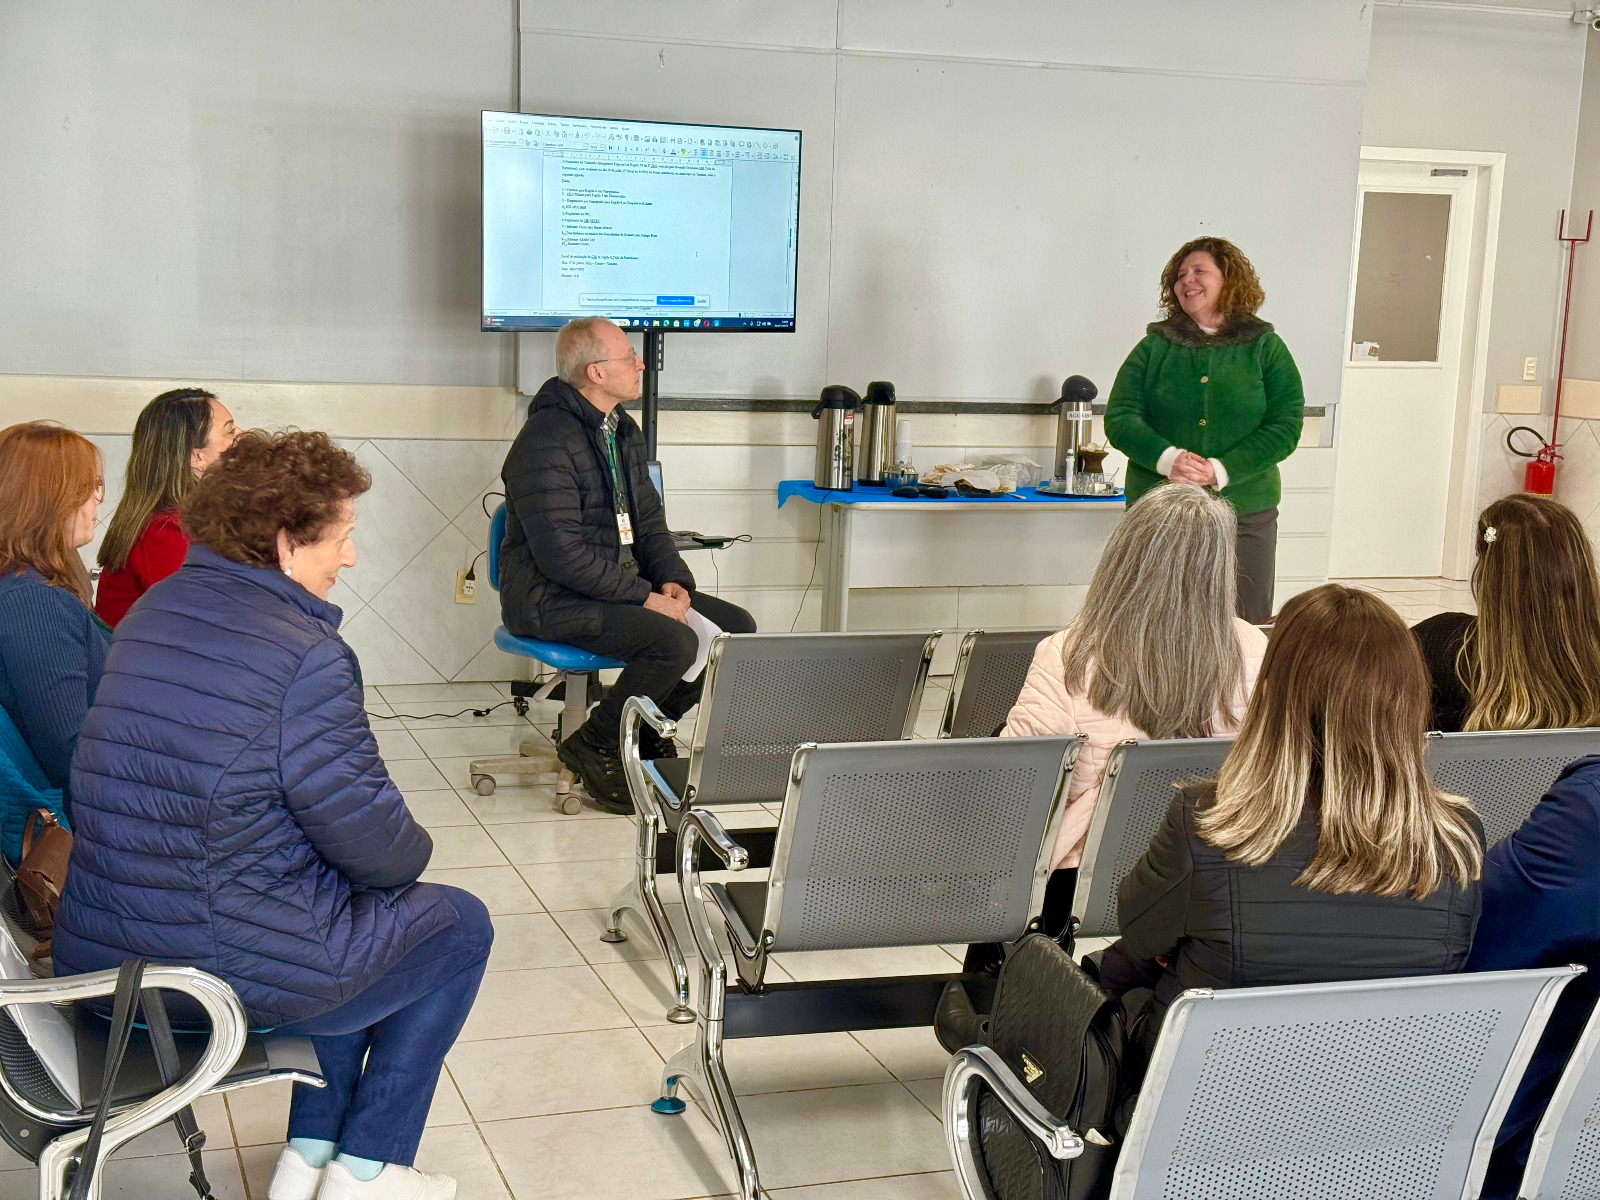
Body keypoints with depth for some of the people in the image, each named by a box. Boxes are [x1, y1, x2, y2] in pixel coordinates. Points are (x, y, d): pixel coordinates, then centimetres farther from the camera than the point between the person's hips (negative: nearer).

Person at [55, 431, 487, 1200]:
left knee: (353, 904, 32)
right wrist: (413, 851, 7)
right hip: (226, 975, -8)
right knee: (460, 924, 15)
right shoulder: (302, 653, -20)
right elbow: (369, 835, -16)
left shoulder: (153, 610, 7)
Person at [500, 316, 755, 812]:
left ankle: (647, 730, 11)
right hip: (551, 599, -9)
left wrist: (673, 580, -2)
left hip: (622, 583, 9)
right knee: (675, 642, -29)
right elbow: (562, 554, -24)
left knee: (737, 626, -4)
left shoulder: (623, 430, 12)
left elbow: (649, 520, 18)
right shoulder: (547, 442, -18)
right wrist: (645, 598, -22)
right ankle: (591, 747, -8)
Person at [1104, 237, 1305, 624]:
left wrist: (1221, 470, -17)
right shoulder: (1154, 347, 8)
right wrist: (1167, 458, -20)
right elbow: (1119, 417, 0)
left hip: (1245, 514, 0)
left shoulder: (1265, 348, 5)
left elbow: (1286, 425, -4)